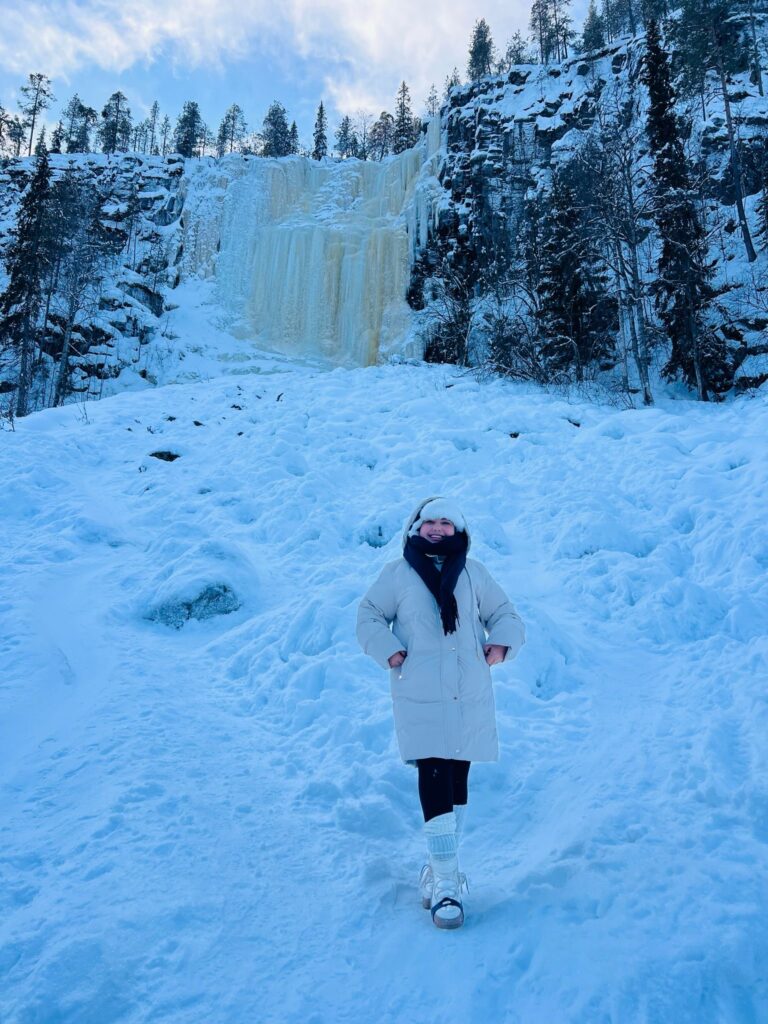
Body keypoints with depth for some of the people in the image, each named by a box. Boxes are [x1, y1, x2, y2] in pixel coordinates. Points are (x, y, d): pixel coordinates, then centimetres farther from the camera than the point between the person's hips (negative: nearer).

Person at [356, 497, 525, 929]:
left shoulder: (473, 573, 10)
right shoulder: (398, 573, 4)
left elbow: (504, 613, 17)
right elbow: (369, 616, 10)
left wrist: (499, 644, -2)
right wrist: (390, 652, -5)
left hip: (470, 697, 3)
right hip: (420, 698, -2)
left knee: (457, 781, 9)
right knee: (435, 781, -9)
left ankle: (442, 867, 26)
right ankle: (446, 880, 0)